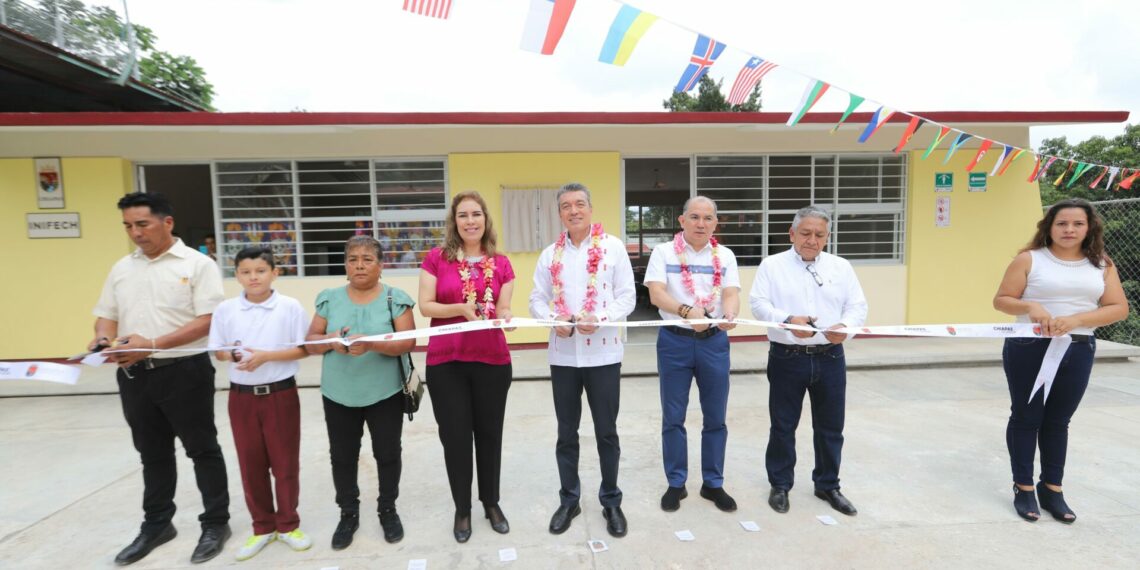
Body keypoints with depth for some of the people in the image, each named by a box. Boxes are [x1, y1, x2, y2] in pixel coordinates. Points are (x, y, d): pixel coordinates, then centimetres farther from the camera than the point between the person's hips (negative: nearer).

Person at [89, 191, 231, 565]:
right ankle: (157, 524, 35)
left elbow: (207, 321, -15)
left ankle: (216, 523, 21)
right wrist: (103, 338, -8)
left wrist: (152, 344, -23)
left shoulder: (197, 264, -8)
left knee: (202, 450, 6)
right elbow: (106, 316, 14)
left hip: (185, 372, -6)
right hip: (134, 375, 6)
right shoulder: (122, 268, 11)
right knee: (152, 454, 19)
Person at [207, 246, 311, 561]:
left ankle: (288, 524, 26)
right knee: (251, 464, 13)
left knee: (285, 462, 7)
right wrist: (232, 355, -15)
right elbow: (217, 351, 7)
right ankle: (262, 526, 30)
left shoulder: (289, 307, -8)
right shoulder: (225, 309, 0)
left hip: (281, 393, -3)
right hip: (241, 396, 3)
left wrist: (266, 355, -18)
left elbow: (304, 348, -8)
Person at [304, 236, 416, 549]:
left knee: (387, 453, 10)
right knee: (342, 456, 13)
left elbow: (407, 342, -13)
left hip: (385, 394, -2)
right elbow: (310, 343, 4)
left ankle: (388, 509, 32)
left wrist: (371, 344, -28)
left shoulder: (395, 298, -6)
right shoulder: (329, 298, 4)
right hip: (338, 395, 3)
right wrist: (331, 341, -18)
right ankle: (348, 513, 33)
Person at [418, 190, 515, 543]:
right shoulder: (436, 258, -1)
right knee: (455, 435, 7)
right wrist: (460, 308, -20)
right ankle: (462, 509, 28)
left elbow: (503, 309, 4)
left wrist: (505, 316, -18)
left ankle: (491, 503, 33)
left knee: (489, 433, 13)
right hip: (445, 362, -1)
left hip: (492, 361, 2)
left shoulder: (501, 264, 4)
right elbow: (425, 306, -4)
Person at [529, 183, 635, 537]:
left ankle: (611, 501, 28)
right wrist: (553, 319, -15)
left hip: (603, 353, -2)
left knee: (606, 432, 10)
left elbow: (627, 296, -4)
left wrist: (600, 318, -20)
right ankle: (569, 500, 31)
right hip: (562, 354, 3)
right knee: (566, 433, 14)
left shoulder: (613, 247, -2)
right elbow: (537, 299, 5)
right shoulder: (550, 254, 7)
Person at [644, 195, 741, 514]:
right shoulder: (664, 252, -3)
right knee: (673, 417, 8)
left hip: (714, 342, 2)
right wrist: (687, 310, -33)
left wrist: (730, 314, -31)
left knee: (715, 418, 11)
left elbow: (731, 294, -8)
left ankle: (713, 483, 28)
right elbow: (656, 294, -15)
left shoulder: (725, 256, 5)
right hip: (675, 341, -2)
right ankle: (676, 483, 25)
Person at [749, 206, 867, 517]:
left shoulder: (841, 267, 9)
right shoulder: (772, 265, 0)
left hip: (830, 358, 3)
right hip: (787, 357, -3)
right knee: (783, 426, 8)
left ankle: (828, 485, 33)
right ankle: (780, 485, 25)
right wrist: (788, 320, -26)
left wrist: (845, 325, -18)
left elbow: (858, 305, 4)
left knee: (830, 427, 14)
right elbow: (758, 303, -9)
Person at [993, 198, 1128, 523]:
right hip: (1029, 349, -3)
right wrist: (1029, 306, -22)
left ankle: (1052, 488, 25)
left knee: (1059, 421, 12)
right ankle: (1023, 487, 18)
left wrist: (1075, 319, -16)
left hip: (1077, 352, 3)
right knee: (1026, 418, 6)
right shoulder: (1029, 259, -2)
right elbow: (1001, 300, -3)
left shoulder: (1101, 265, 6)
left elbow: (1119, 308, 0)